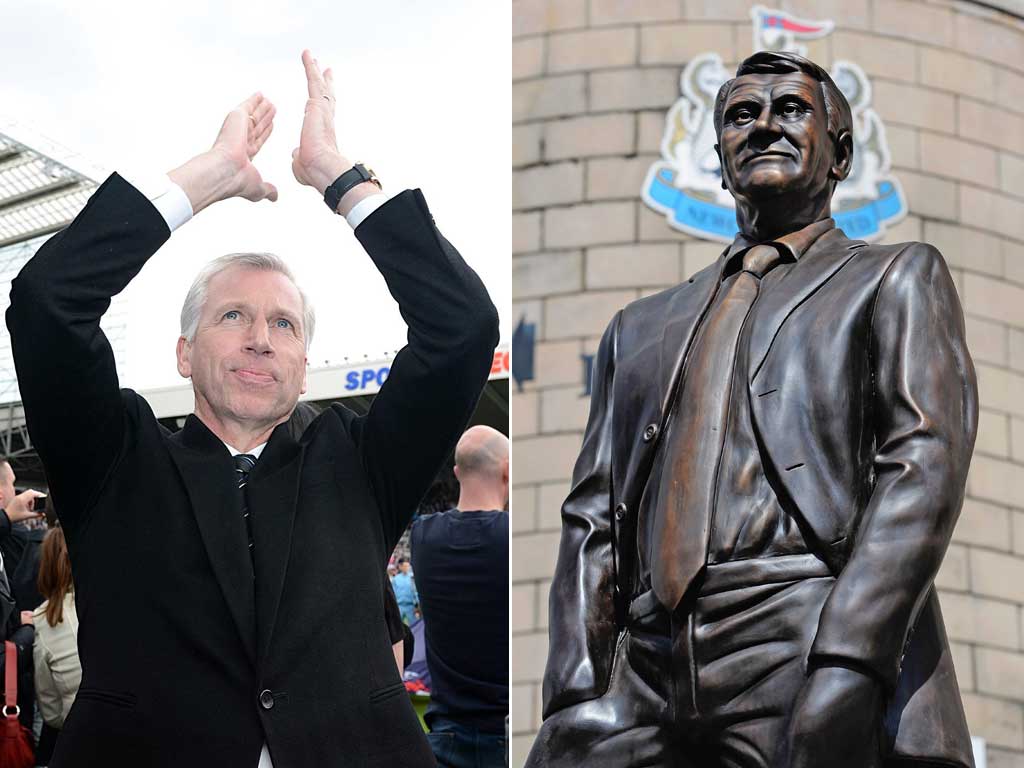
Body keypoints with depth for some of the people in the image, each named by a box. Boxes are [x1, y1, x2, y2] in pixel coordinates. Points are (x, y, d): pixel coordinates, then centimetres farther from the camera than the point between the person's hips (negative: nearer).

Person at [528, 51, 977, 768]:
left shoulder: (897, 279, 15)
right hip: (646, 678, 3)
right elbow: (592, 518, 18)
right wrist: (576, 701, 1)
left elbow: (925, 462, -1)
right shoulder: (641, 327, 27)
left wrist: (847, 668, -16)